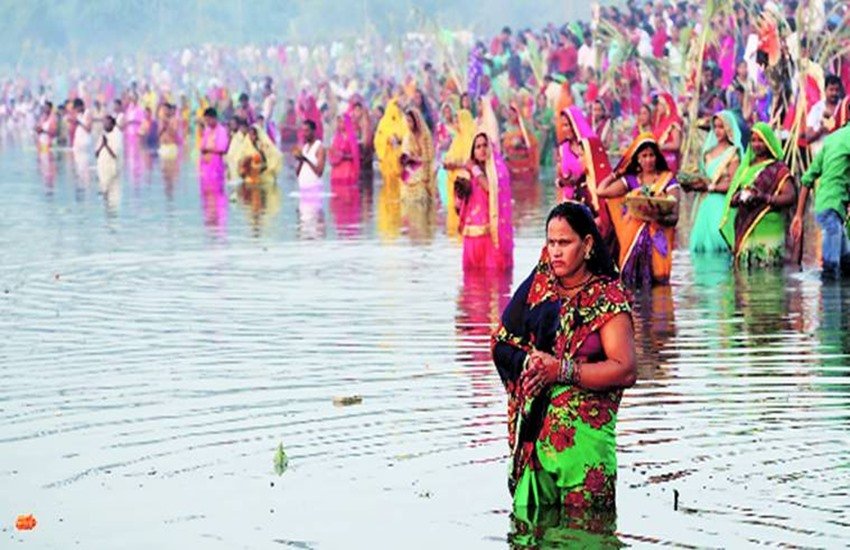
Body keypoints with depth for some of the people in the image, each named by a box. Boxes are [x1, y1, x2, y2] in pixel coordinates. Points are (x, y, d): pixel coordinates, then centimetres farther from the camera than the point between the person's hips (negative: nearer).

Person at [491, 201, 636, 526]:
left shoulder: (608, 298, -4)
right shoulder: (538, 286, 11)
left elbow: (625, 371, -14)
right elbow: (501, 345, 10)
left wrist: (562, 370, -19)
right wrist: (527, 361, -12)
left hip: (583, 431, -4)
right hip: (533, 425, 4)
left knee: (582, 527, -4)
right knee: (529, 521, 5)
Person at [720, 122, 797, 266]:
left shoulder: (778, 169, 1)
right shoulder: (747, 167, 19)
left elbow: (791, 197, -10)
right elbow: (732, 199, 18)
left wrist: (765, 198, -21)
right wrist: (739, 197, -6)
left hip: (768, 229, -6)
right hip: (744, 230, 6)